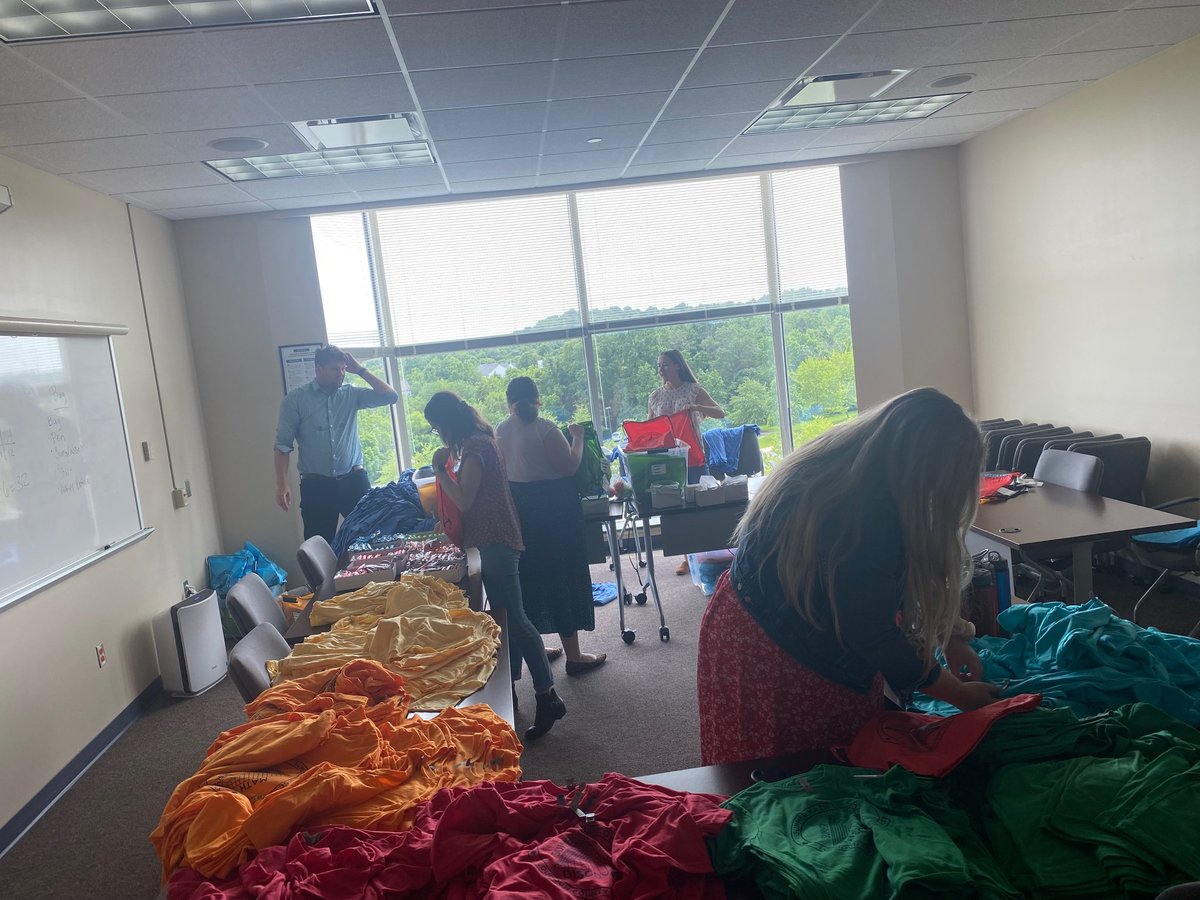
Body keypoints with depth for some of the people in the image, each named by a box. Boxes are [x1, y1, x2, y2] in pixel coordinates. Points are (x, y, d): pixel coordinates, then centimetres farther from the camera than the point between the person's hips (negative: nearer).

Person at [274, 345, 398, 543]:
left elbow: (389, 396, 1)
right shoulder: (296, 399, -1)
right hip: (316, 485, -2)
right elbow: (283, 445, -3)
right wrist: (281, 484, -10)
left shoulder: (351, 395, 7)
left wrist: (361, 370, -1)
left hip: (354, 480, 2)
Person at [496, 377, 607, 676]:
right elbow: (570, 465, -15)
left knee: (530, 576, 18)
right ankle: (573, 656, 9)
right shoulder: (545, 429, -16)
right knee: (563, 576, 2)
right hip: (553, 508, -6)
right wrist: (578, 437, -2)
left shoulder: (499, 432, 2)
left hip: (518, 508, 6)